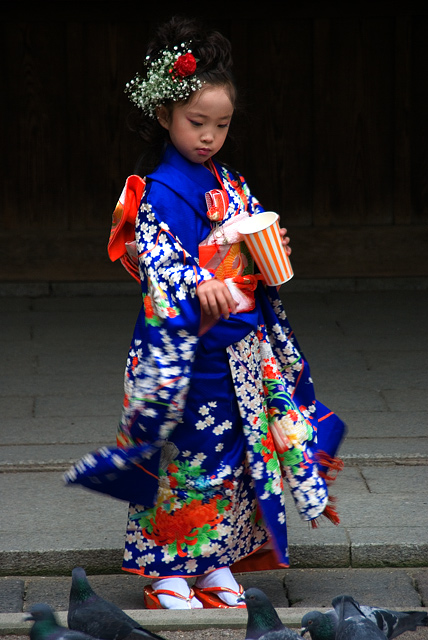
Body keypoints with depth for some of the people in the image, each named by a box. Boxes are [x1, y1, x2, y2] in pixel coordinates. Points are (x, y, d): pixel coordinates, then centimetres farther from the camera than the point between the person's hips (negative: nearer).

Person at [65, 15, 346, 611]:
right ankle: (167, 575, 9)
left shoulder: (231, 184, 12)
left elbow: (253, 255, 19)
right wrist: (200, 288, -35)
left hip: (243, 349, 7)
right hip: (189, 347, -7)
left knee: (230, 455, 11)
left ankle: (215, 565, 22)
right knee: (185, 456, -2)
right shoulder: (161, 192, -11)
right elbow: (160, 261, -20)